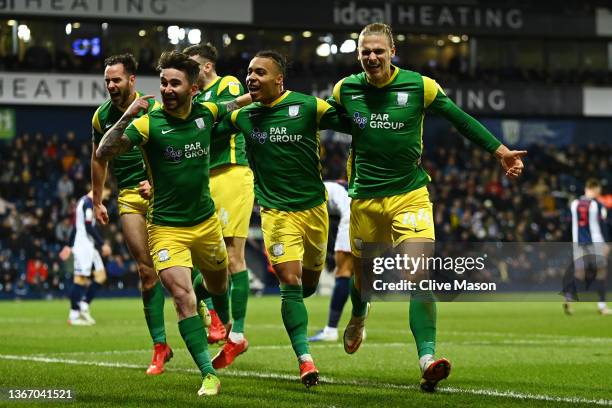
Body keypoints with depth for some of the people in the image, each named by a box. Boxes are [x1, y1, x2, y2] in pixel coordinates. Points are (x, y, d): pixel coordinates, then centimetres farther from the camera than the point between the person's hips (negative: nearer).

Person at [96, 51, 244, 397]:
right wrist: (127, 117, -35)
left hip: (206, 222, 4)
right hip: (167, 228, -4)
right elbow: (103, 154, -25)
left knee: (219, 287, 23)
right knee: (182, 297, -17)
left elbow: (234, 105, 22)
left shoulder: (206, 113, -3)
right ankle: (209, 375, -10)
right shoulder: (149, 123, -15)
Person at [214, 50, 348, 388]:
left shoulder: (308, 106, -9)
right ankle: (305, 360, -11)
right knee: (290, 282, -13)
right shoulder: (243, 116, 1)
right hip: (276, 211, 0)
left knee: (309, 284, 12)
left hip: (314, 207, 0)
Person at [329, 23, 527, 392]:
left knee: (420, 276, -18)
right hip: (365, 198, 2)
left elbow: (460, 119, 3)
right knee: (362, 273, 15)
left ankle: (427, 358, -24)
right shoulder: (345, 90, -2)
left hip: (410, 195, -2)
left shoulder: (419, 85, -6)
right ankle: (359, 317, 51)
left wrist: (501, 151, 2)